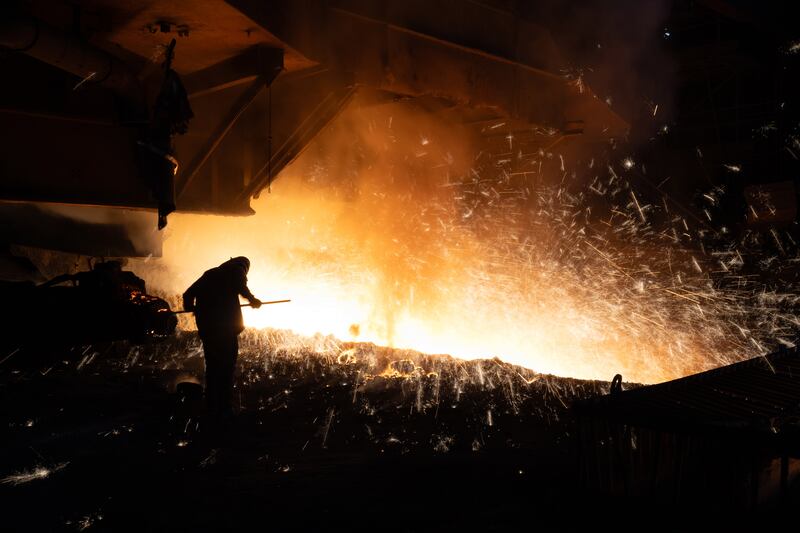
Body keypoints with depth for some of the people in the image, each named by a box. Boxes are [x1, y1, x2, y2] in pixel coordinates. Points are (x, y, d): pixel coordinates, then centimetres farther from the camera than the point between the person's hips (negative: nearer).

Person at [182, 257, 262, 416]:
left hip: (206, 326, 6)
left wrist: (190, 307, 40)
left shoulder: (210, 273, 23)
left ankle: (211, 406, 18)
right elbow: (241, 288, -15)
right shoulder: (237, 271, 7)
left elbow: (189, 293, 21)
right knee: (227, 366, -1)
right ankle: (224, 407, -4)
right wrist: (253, 300, 1)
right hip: (225, 325, -6)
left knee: (212, 365, 14)